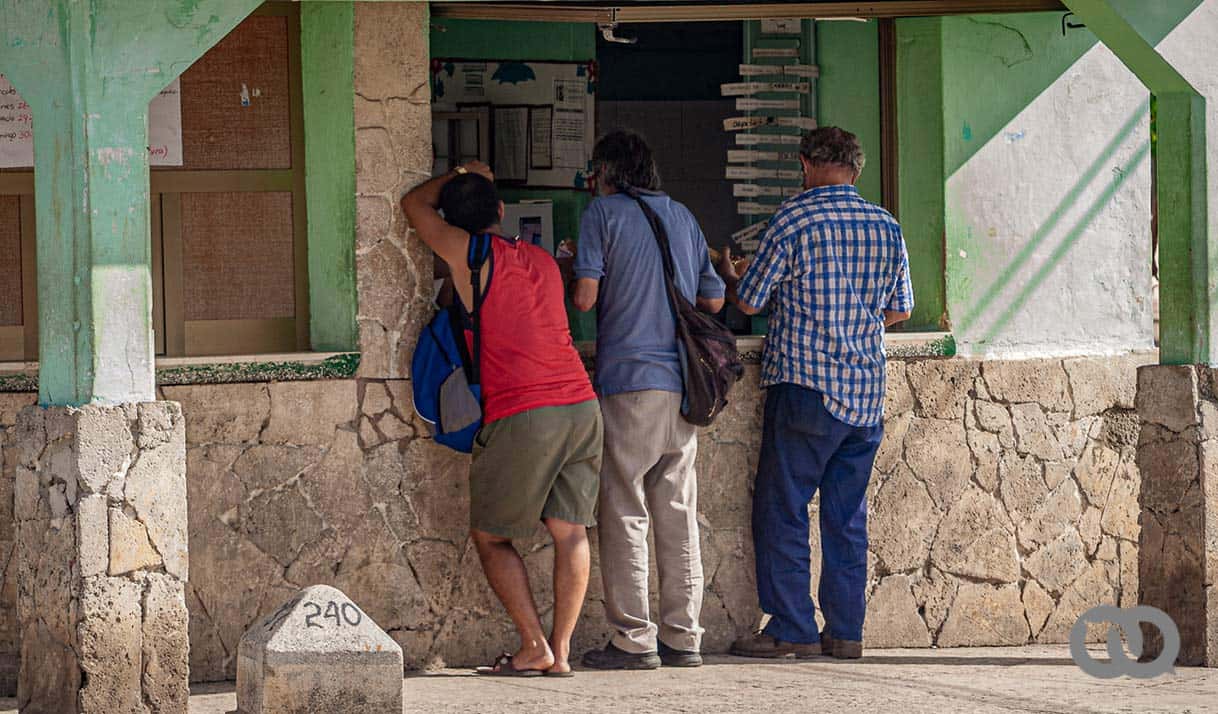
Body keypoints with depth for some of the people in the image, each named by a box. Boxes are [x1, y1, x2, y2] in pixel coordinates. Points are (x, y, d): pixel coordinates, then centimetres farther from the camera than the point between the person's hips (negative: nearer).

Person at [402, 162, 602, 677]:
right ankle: (561, 650, 4)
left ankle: (534, 649, 0)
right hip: (581, 406, 6)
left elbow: (414, 203, 16)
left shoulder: (468, 253, -1)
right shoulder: (543, 261, 17)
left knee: (490, 536, 7)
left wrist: (459, 175, 32)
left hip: (520, 415, -6)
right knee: (570, 531, 8)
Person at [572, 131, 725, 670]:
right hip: (682, 382, 5)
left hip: (628, 378, -5)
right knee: (678, 514, 8)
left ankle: (633, 640, -6)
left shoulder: (603, 213, 0)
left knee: (624, 513, -3)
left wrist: (576, 268, 14)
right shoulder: (682, 216, 16)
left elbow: (585, 297, -7)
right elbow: (713, 299, 16)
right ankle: (682, 638, 8)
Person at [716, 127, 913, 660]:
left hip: (804, 387, -5)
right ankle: (846, 630, 9)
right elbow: (899, 309, 16)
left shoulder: (794, 221, -8)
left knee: (781, 510, 1)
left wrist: (728, 276, 20)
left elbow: (747, 301, -2)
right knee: (847, 516, 10)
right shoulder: (886, 227, 7)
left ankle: (792, 628, -2)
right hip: (866, 394, 5)